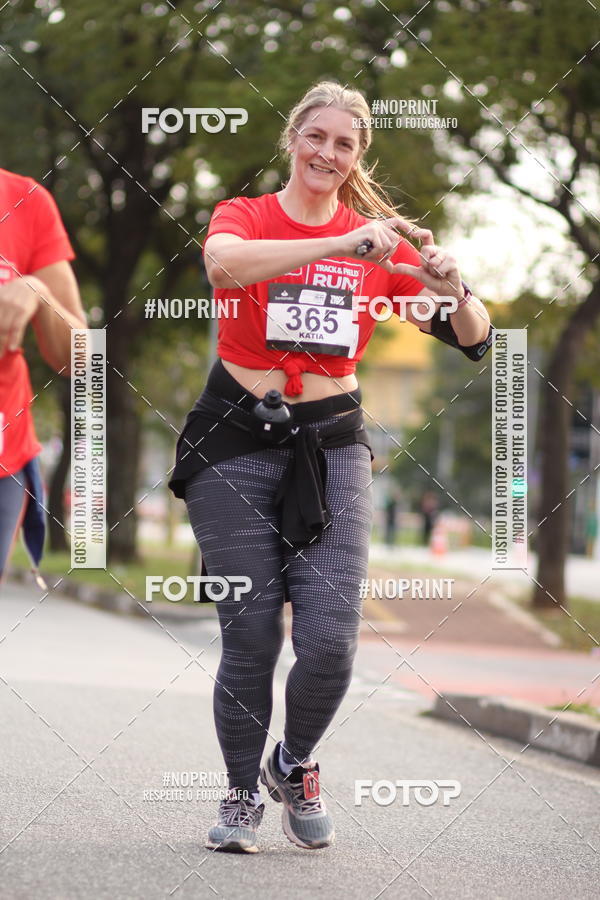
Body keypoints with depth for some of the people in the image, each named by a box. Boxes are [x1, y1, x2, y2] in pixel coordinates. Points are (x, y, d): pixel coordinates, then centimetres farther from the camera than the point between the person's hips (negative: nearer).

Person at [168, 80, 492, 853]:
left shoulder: (379, 239, 7)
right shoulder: (246, 215, 0)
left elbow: (473, 340, 4)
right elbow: (225, 263, -27)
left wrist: (454, 292, -18)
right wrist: (343, 245, -34)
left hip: (331, 444, 2)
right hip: (236, 442, -2)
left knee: (330, 639, -8)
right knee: (250, 639, -2)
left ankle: (296, 764, 22)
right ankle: (242, 795, 20)